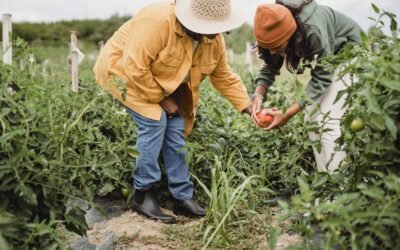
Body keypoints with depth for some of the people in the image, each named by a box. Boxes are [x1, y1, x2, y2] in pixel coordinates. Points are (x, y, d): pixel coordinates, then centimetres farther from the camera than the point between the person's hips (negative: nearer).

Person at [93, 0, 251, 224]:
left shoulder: (214, 39, -11)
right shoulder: (158, 22, -36)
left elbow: (225, 77, -2)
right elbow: (135, 68, -34)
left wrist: (248, 107, -10)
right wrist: (162, 98, -25)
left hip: (163, 82, 7)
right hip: (124, 70, -7)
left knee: (176, 129, -4)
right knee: (155, 121, -23)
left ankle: (182, 197, 5)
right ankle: (143, 195, -9)